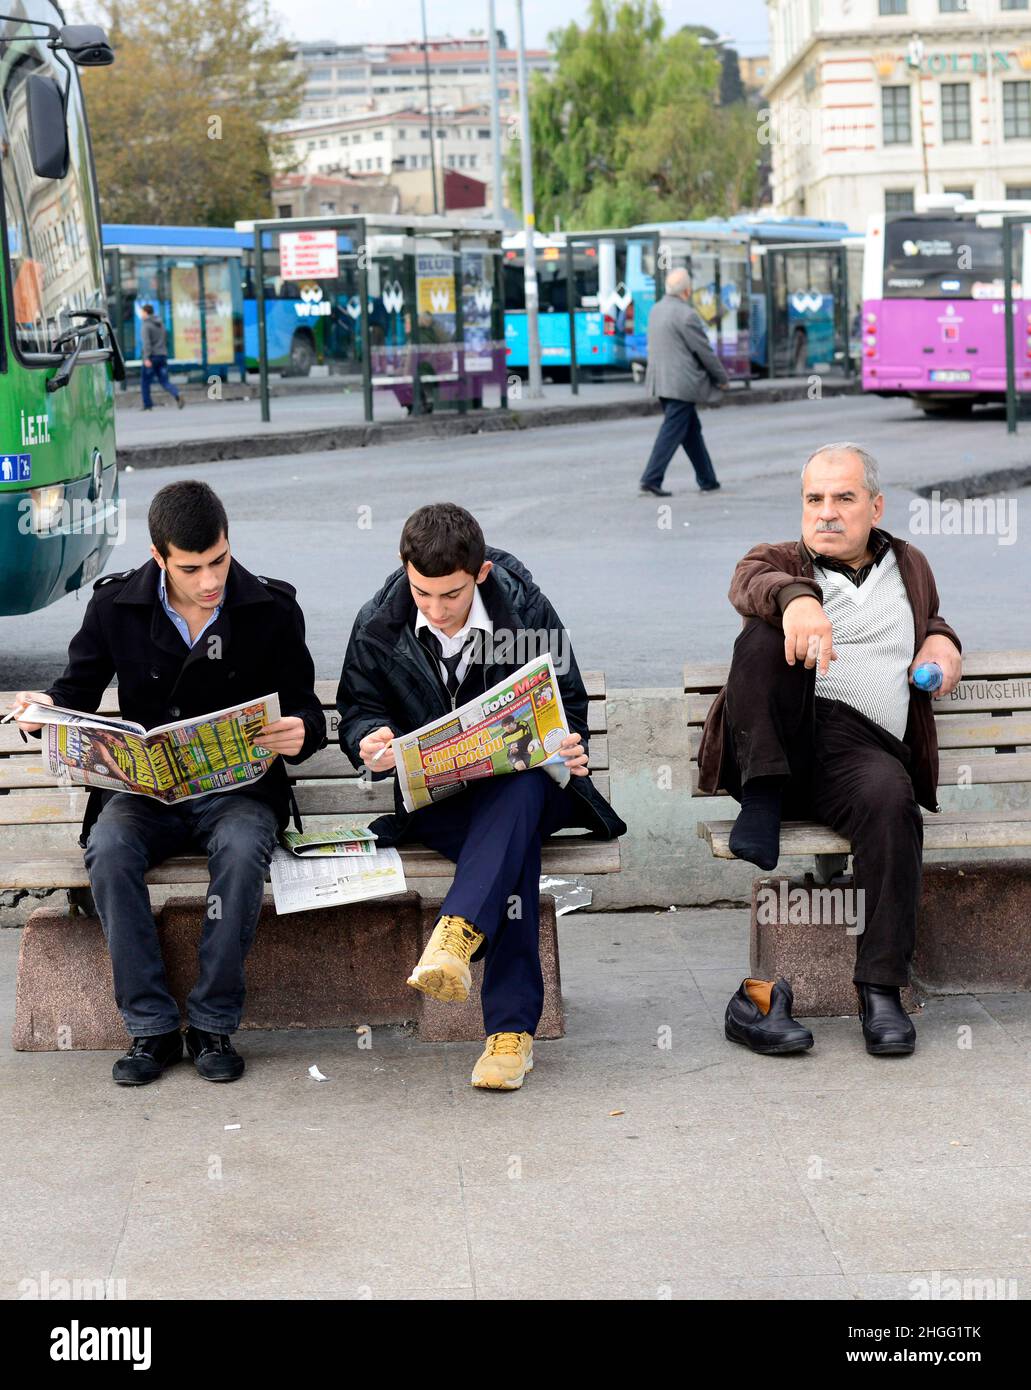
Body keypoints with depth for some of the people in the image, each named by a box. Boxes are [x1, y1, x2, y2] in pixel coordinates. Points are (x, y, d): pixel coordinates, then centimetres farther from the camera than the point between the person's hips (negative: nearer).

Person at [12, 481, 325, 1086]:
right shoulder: (116, 605, -1)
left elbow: (307, 712, 1)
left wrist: (299, 734, -24)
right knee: (108, 848, -31)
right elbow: (80, 690, 9)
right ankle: (152, 1026, -22)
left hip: (237, 786, -1)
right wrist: (47, 708, -15)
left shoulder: (272, 609, -3)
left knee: (242, 849, -35)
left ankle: (214, 1024, -21)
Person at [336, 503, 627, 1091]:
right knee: (517, 845, -35)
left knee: (521, 791, -40)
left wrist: (571, 751, -18)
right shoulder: (378, 625, -4)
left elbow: (569, 702, 5)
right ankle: (512, 1026, -39)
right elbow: (359, 708, 7)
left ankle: (457, 934, -55)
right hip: (432, 796, 0)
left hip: (520, 783, 1)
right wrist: (371, 741, -19)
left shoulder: (527, 610, -6)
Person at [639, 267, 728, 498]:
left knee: (692, 430, 17)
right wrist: (722, 379, 3)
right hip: (681, 382, -9)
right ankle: (650, 481, -10)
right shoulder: (686, 315, -16)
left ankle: (707, 480, 23)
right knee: (671, 433, -6)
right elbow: (704, 351, -11)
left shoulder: (656, 310, 9)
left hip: (661, 381, 9)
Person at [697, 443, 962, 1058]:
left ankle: (882, 990, -31)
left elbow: (930, 620, 45)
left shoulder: (909, 566, 25)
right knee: (767, 633, -27)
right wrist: (796, 598, -36)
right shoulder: (779, 561, 15)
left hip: (863, 747, 1)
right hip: (780, 744, -1)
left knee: (892, 794, -35)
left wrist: (941, 640, 18)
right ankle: (762, 807, -30)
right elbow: (750, 585, -11)